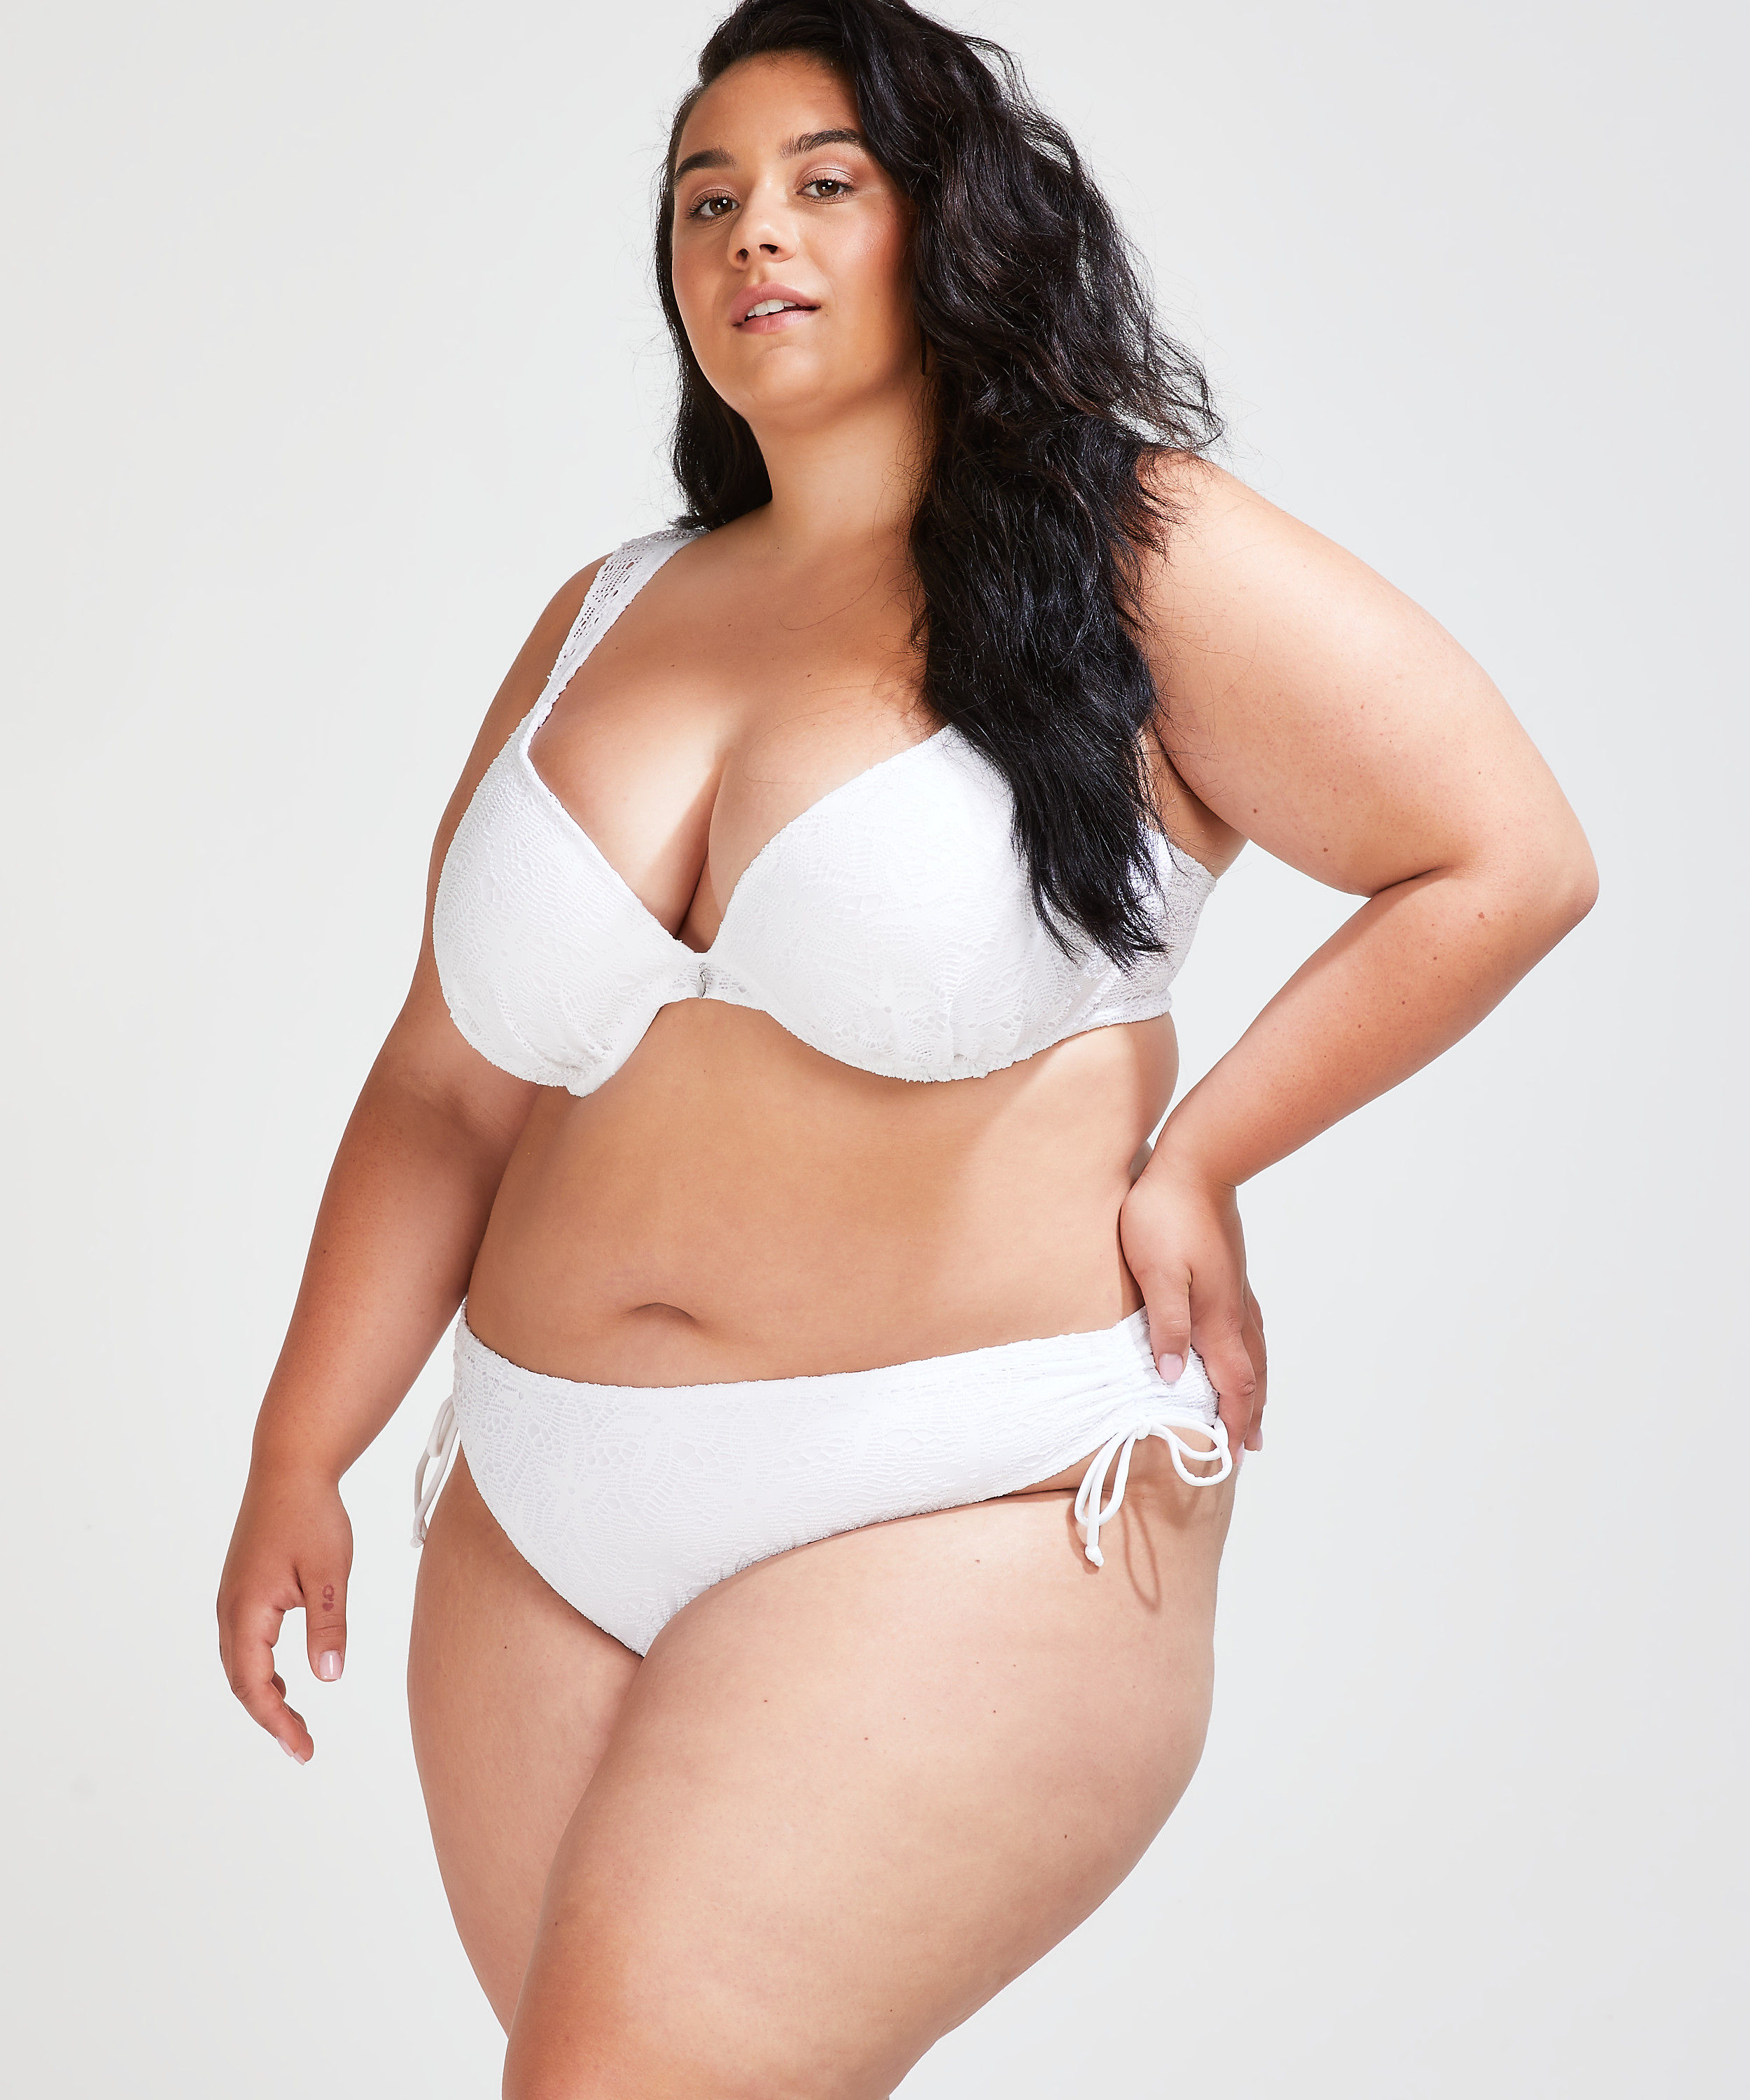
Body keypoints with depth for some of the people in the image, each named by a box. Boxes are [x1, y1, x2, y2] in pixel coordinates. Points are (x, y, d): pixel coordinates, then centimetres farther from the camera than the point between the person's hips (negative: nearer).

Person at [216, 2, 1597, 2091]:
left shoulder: (1130, 556, -3)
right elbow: (444, 1090, 13)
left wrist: (1193, 1160, -5)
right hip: (541, 1528, 6)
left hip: (967, 1520, -6)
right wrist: (298, 1462, 11)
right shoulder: (599, 626, 12)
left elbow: (1504, 861, -4)